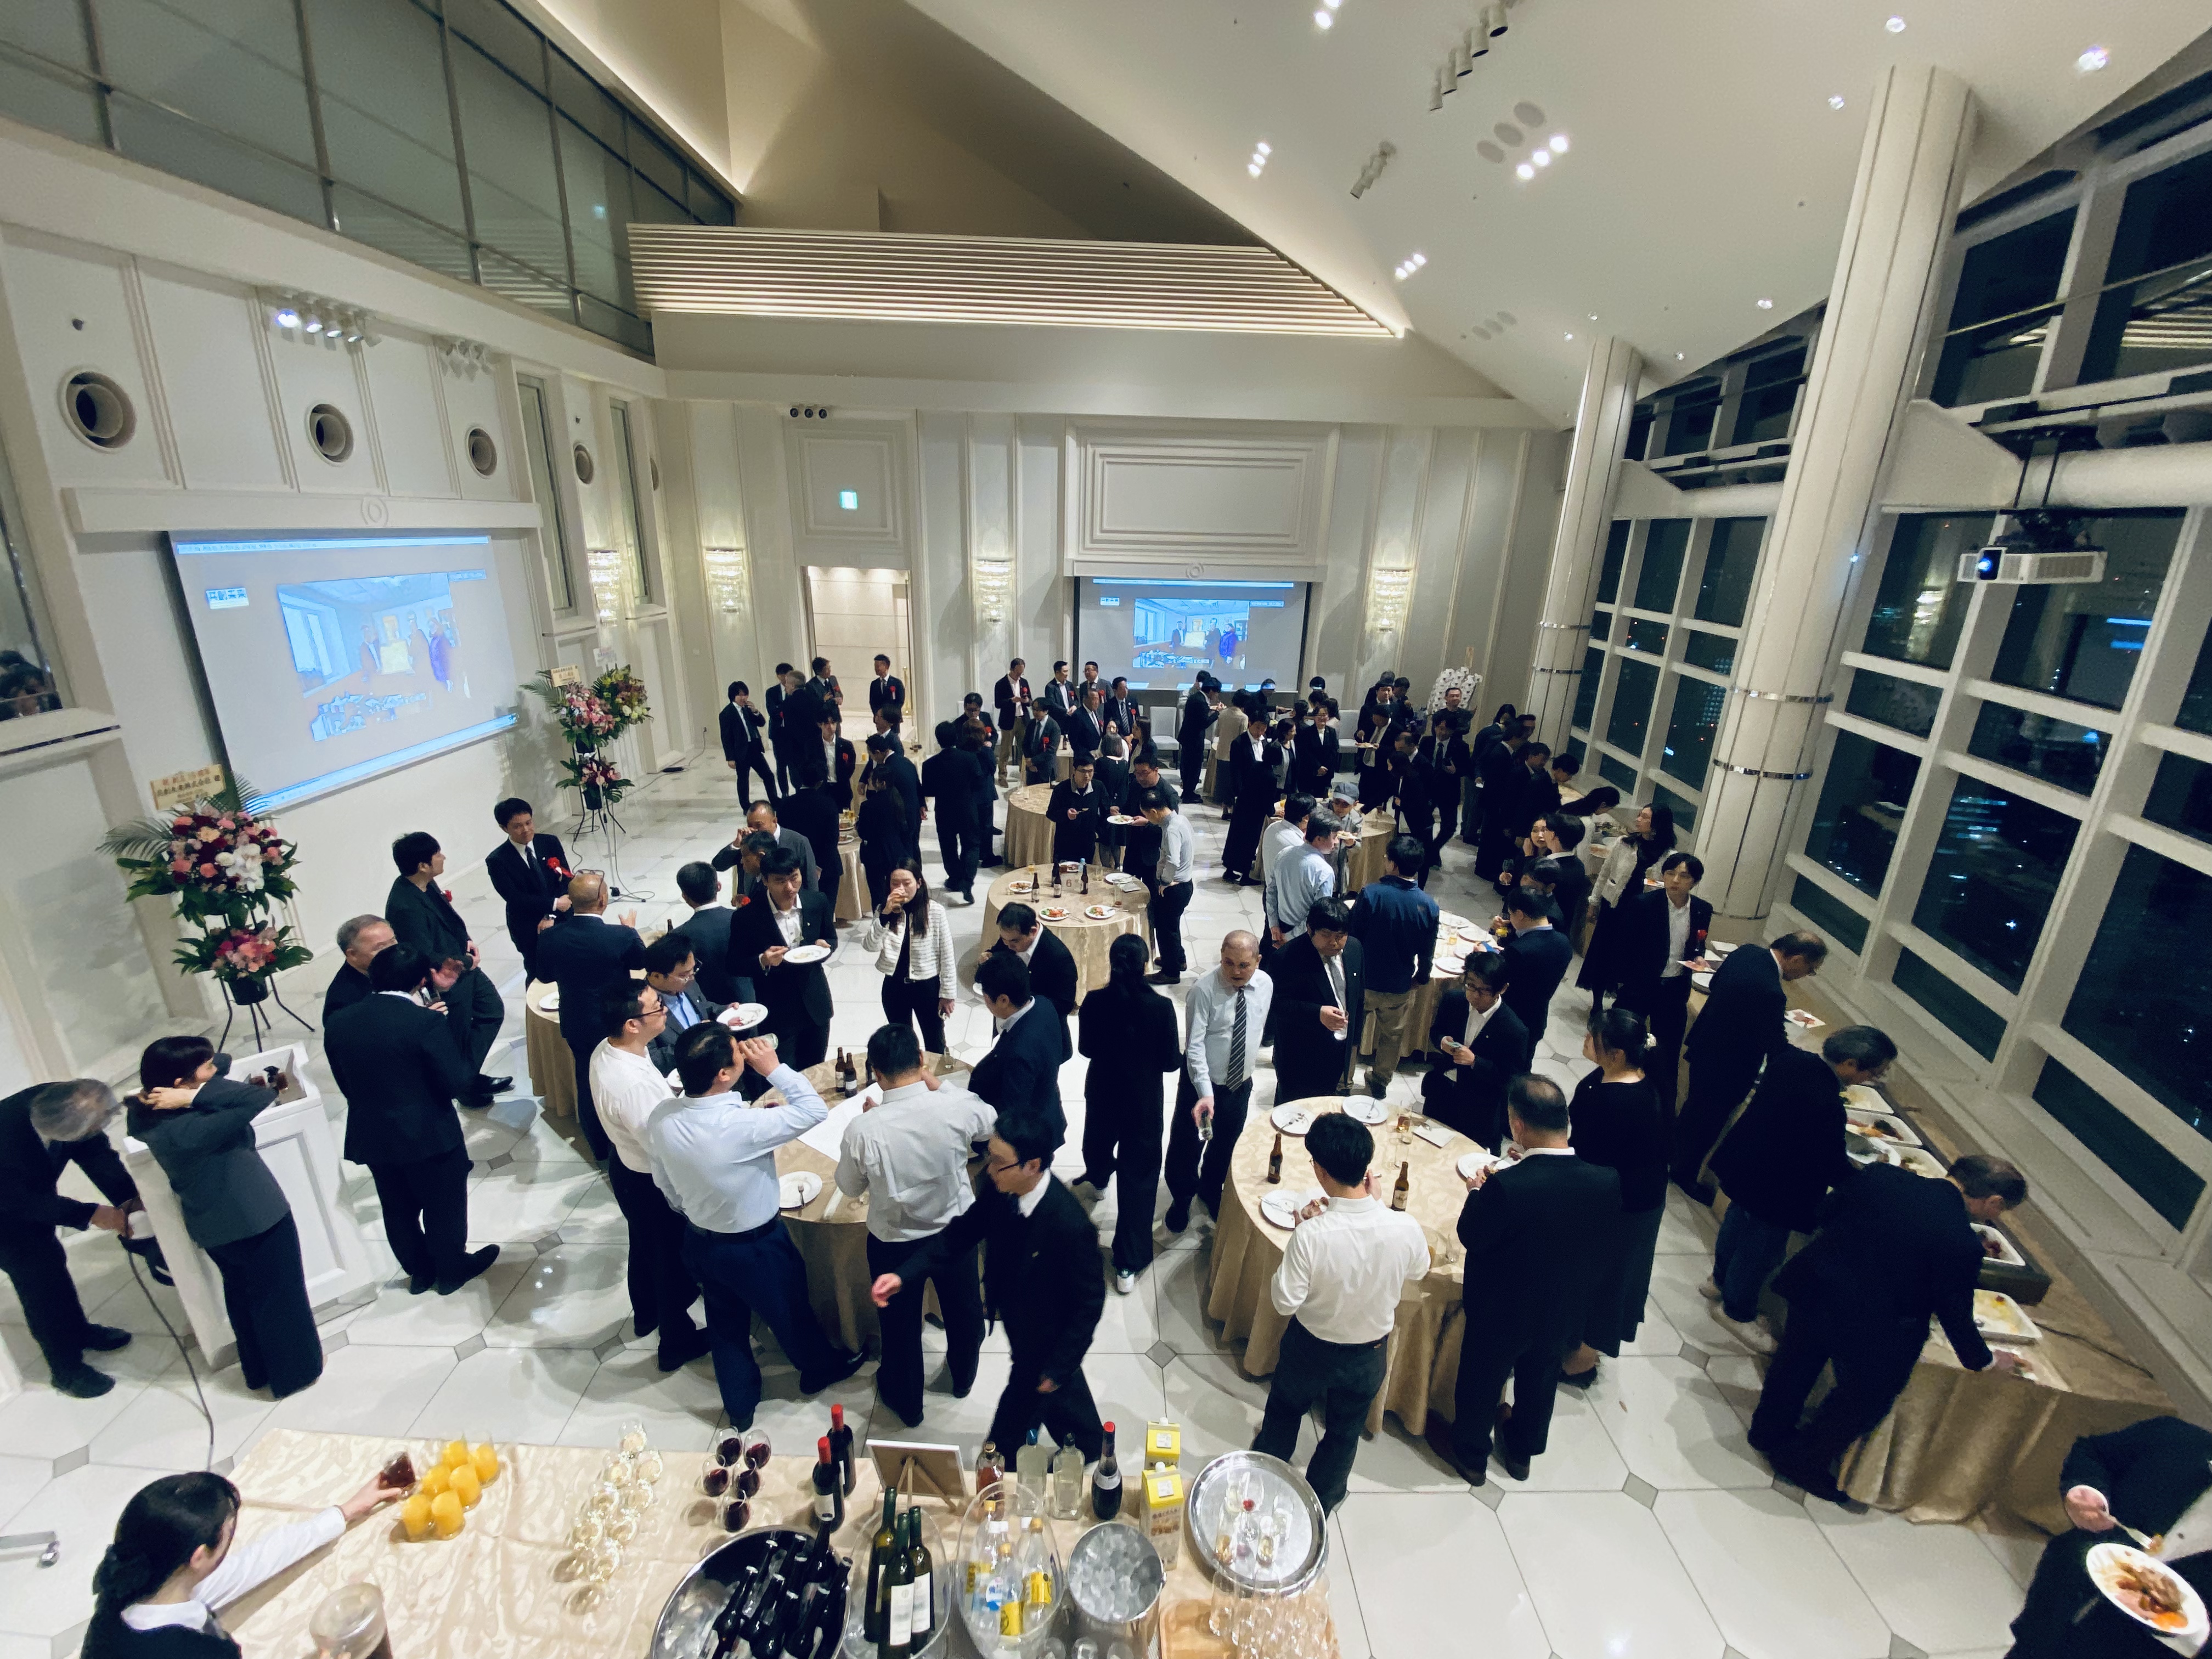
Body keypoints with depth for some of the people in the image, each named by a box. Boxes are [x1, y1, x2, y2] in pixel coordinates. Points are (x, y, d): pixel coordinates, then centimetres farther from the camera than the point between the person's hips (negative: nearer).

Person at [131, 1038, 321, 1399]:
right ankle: (293, 1372, 30)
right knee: (279, 1295, 13)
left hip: (211, 1224, 8)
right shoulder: (190, 1128, -34)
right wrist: (195, 1096, -35)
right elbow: (263, 1097, -40)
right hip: (253, 1216, -8)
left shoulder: (148, 1115, -10)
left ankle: (259, 1370, 44)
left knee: (240, 1292, 26)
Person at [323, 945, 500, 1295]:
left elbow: (346, 1086, 4)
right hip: (428, 1135, -6)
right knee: (444, 1205, 15)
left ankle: (419, 1270, 41)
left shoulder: (337, 1026, -3)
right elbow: (457, 1083, -19)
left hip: (371, 1138, 6)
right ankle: (453, 1268, 33)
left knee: (399, 1209, 23)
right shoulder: (426, 1021, -23)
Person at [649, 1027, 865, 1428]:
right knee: (789, 1312, 24)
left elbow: (665, 1185, -1)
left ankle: (739, 1407, 50)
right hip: (755, 1247, -5)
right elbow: (815, 1110, -27)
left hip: (699, 1242, 5)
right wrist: (774, 1068, -21)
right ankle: (821, 1368, 51)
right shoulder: (744, 1126, -39)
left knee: (725, 1324, 28)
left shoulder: (661, 1118, -19)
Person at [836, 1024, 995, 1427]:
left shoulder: (863, 1129, -30)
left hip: (894, 1242, -1)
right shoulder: (956, 1109, -27)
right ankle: (963, 1377, 57)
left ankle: (906, 1401, 51)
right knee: (963, 1308, 30)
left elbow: (850, 1188, -9)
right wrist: (941, 1085, -2)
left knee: (900, 1322, 26)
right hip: (956, 1229, 2)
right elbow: (991, 1121, -3)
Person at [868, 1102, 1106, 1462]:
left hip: (1045, 1340, -7)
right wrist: (905, 1274, -20)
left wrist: (1057, 1367, -16)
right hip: (1019, 1320, 7)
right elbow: (964, 1231, -9)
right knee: (1063, 1394, 32)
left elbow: (1090, 1302, -26)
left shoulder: (1071, 1226, -40)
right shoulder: (1000, 1189, -22)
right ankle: (1090, 1443, 61)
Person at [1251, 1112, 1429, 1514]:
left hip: (1310, 1348, -2)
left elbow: (1284, 1301, -22)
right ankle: (1320, 1501, 52)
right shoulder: (1405, 1227, -27)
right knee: (1344, 1432, 29)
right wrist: (1380, 1206, -5)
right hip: (1369, 1354, 2)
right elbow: (1418, 1272, -4)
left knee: (1284, 1413, 29)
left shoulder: (1313, 1234, -36)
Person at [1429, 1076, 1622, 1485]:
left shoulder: (1507, 1186, -39)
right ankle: (1523, 1451, 57)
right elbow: (1604, 1249, -7)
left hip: (1502, 1313, -4)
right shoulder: (1607, 1182, -23)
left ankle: (1470, 1455, 49)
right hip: (1564, 1312, 4)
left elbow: (1471, 1238, -21)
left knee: (1481, 1382, 24)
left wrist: (1477, 1192, -6)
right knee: (1540, 1381, 31)